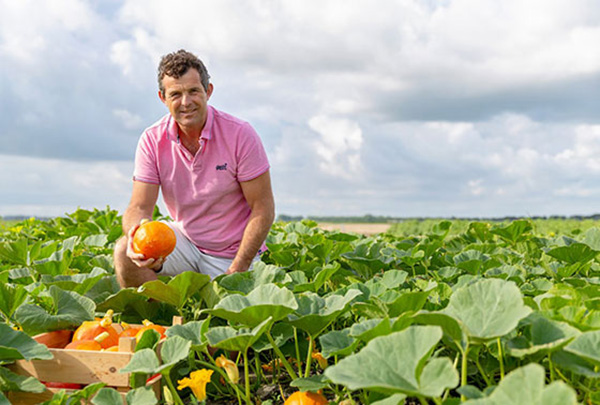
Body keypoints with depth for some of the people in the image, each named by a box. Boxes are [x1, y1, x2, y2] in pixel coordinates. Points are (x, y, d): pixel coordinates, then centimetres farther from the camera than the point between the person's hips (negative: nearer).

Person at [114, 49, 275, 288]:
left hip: (231, 254, -2)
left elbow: (263, 208, -14)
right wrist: (137, 235, -37)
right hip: (185, 239, 2)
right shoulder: (152, 141, -9)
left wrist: (237, 271, -20)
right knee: (125, 253, -21)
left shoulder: (240, 135, -17)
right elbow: (139, 206, -11)